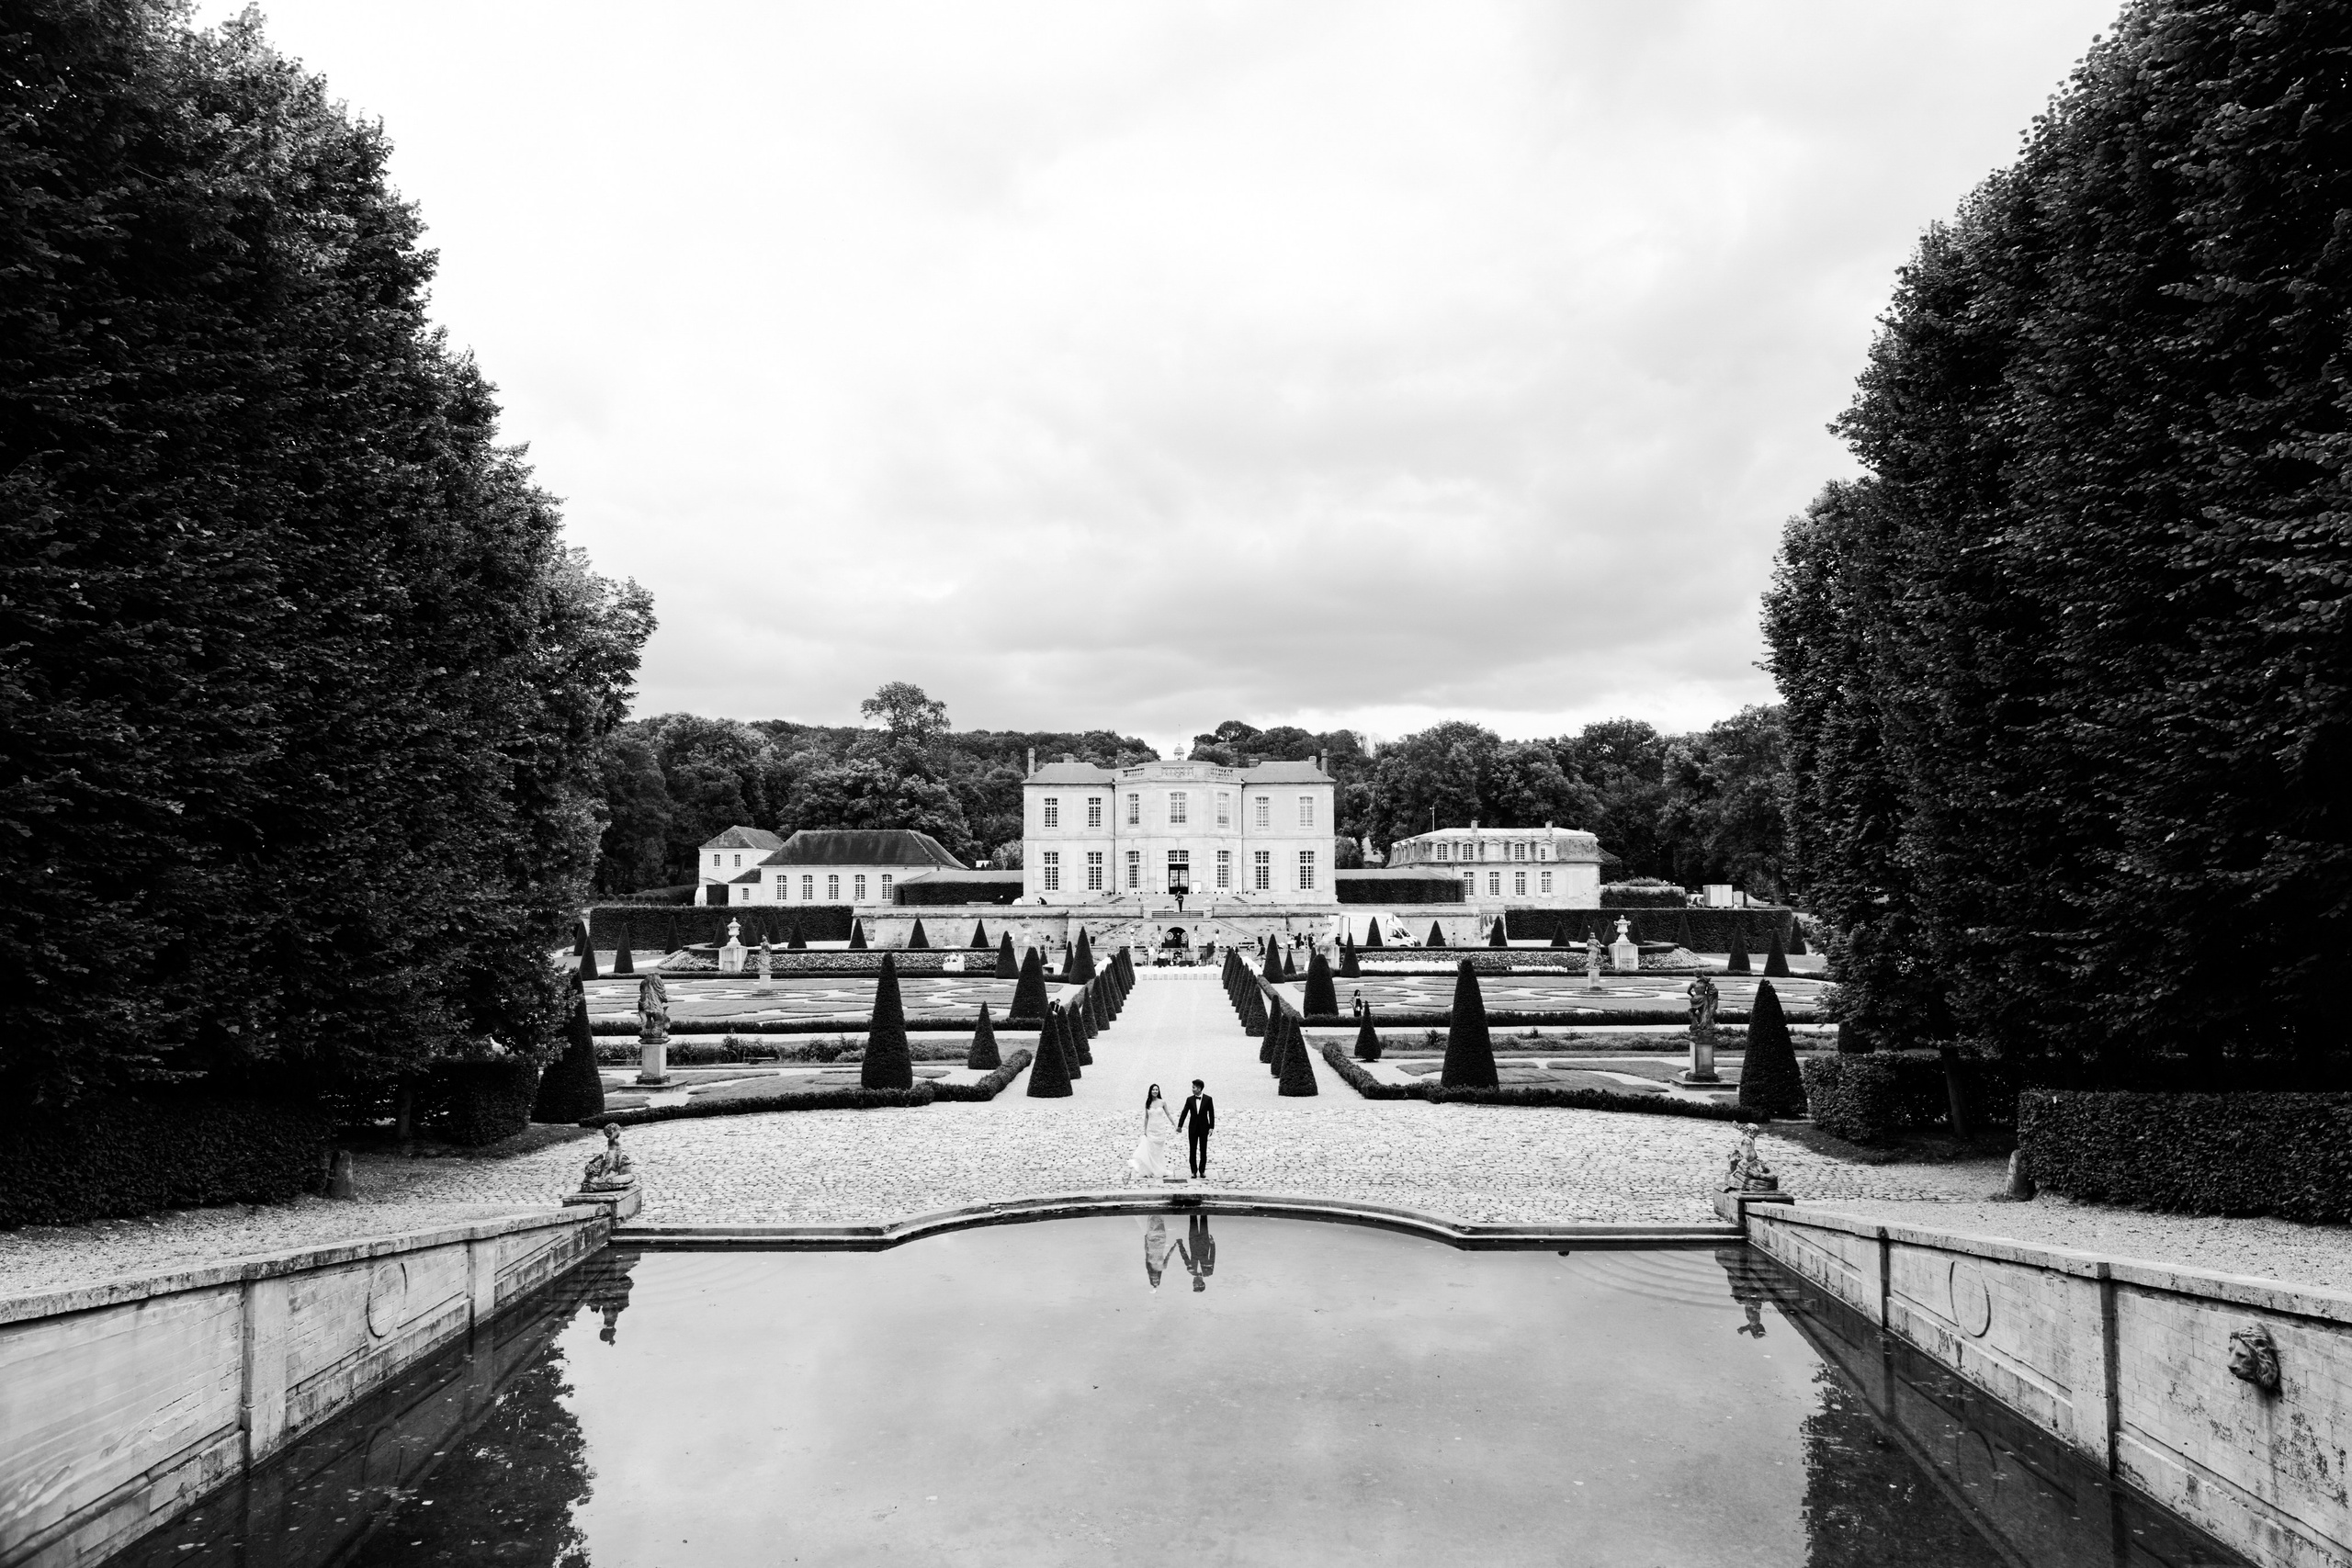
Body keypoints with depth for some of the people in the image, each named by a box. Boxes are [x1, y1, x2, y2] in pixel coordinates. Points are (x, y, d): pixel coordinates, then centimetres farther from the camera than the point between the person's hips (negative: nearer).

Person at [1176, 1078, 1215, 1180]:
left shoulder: (1208, 1099, -5)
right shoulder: (1190, 1100, -1)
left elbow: (1211, 1114, -3)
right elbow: (1184, 1113, -4)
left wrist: (1211, 1127, -9)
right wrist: (1180, 1125, -12)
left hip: (1204, 1128, -2)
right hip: (1192, 1128, 2)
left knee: (1203, 1151, 5)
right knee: (1192, 1151, 3)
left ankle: (1202, 1171, 13)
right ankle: (1194, 1172, 8)